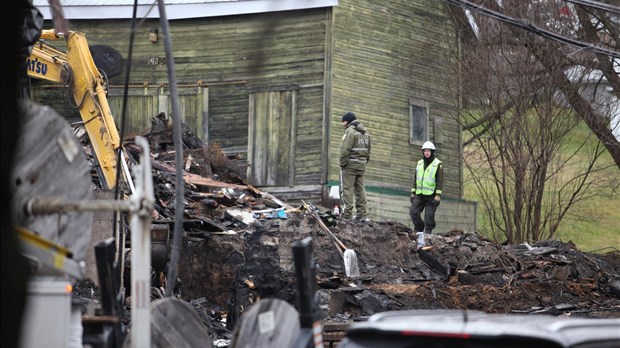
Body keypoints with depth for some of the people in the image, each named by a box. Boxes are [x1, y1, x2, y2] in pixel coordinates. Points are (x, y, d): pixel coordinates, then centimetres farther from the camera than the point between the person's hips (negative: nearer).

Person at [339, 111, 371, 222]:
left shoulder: (350, 131, -11)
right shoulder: (365, 132, 17)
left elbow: (345, 150, -17)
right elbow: (368, 151, 16)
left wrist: (342, 164, -11)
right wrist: (365, 162, 16)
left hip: (350, 164, -8)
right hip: (362, 165, 8)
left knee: (347, 188, -5)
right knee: (360, 189, 9)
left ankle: (347, 213, -9)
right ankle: (362, 214, 6)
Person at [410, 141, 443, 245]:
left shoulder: (438, 164, -5)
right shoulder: (419, 164, 12)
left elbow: (440, 181, -10)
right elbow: (415, 179, 16)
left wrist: (438, 196, -17)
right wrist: (413, 193, 11)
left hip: (432, 195, -5)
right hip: (420, 194, 5)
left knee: (429, 216, -8)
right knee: (414, 213, -9)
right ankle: (420, 236, -1)